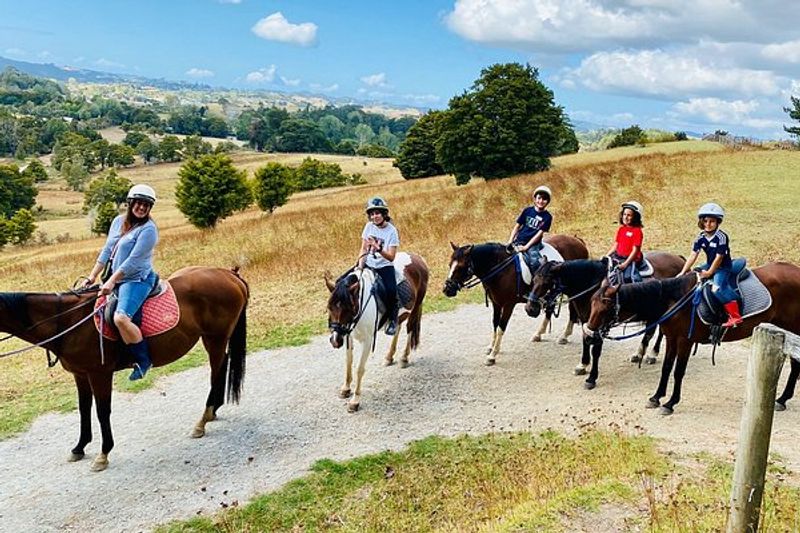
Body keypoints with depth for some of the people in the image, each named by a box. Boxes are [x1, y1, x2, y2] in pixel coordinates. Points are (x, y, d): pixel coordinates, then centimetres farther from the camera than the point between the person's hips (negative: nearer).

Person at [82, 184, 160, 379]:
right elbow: (107, 251, 14)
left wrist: (111, 282, -18)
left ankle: (143, 360, -12)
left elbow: (133, 260, -17)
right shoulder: (119, 221, 11)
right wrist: (92, 277, 11)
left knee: (121, 318, -28)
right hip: (116, 278, 9)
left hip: (137, 280, -9)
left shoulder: (148, 229, -12)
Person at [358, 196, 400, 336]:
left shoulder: (391, 231, -9)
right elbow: (363, 249, 8)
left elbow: (391, 257, -13)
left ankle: (393, 320, -6)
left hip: (385, 266, -4)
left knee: (391, 290, -29)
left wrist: (377, 248, -29)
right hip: (368, 265, 5)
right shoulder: (369, 226, 3)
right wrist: (360, 264, -7)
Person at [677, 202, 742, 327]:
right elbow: (693, 255, -3)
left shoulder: (721, 237, -19)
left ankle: (735, 316, -25)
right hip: (709, 265, 8)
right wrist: (682, 273, -8)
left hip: (723, 267, -8)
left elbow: (719, 257, -18)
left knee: (717, 287, -28)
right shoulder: (701, 238, -1)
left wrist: (709, 273, -17)